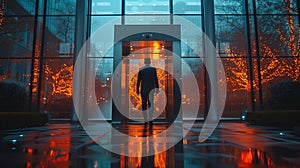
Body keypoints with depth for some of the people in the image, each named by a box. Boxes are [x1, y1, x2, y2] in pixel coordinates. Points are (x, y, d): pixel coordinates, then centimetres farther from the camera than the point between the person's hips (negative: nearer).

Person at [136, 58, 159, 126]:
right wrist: (157, 89, 2)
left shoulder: (141, 70, 0)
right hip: (151, 88, -1)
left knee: (144, 104, 9)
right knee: (151, 104, 0)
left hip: (143, 89, 1)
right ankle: (150, 119, -19)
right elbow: (156, 80, -4)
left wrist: (137, 90, 4)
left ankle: (145, 120, 14)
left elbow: (138, 81, -1)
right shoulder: (153, 69, -2)